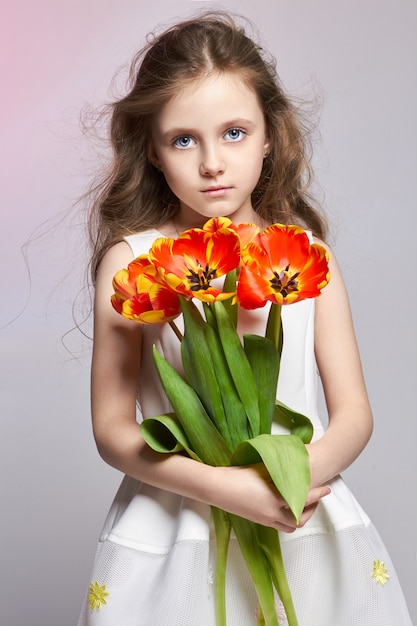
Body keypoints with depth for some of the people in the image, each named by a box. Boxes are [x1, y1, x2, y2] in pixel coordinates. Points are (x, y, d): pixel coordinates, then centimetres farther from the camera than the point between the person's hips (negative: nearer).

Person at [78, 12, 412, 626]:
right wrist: (222, 487, -20)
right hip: (174, 524, -2)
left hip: (302, 523, 2)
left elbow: (354, 413, 1)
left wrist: (307, 468, -20)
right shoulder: (131, 260, -7)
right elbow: (112, 428, -7)